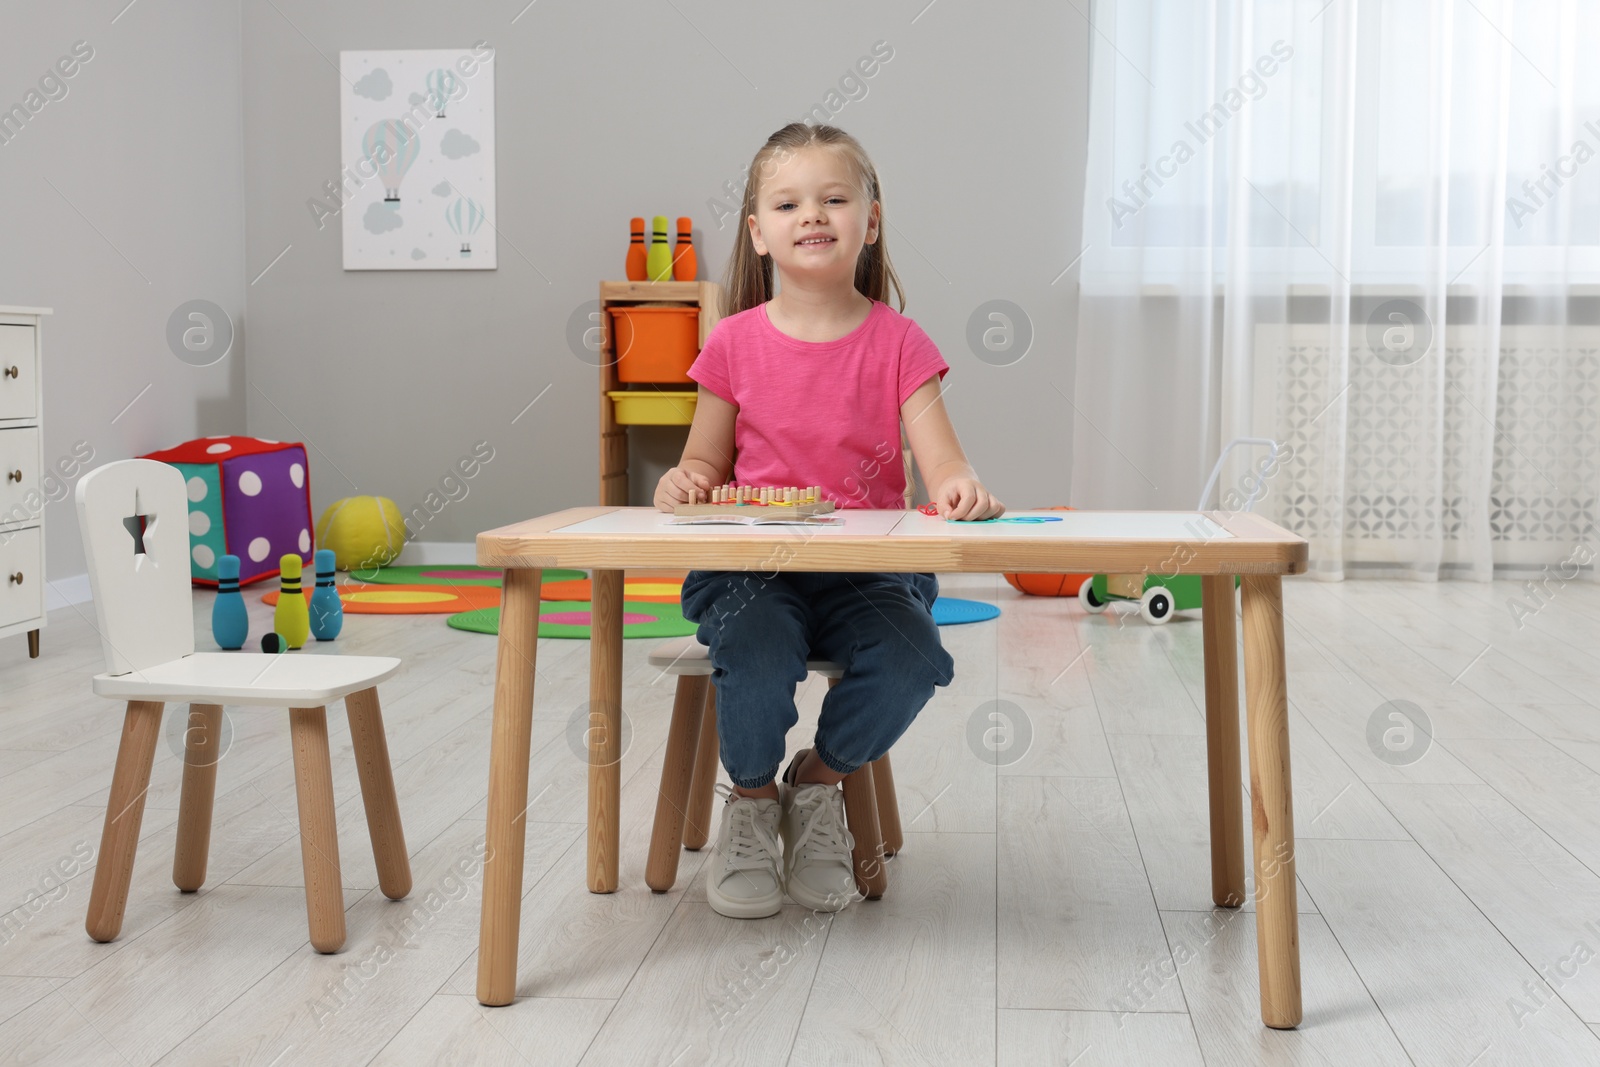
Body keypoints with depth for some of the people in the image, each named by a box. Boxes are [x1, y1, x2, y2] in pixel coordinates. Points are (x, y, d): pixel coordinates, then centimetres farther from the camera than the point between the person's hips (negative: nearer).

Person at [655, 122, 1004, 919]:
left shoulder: (897, 343, 4)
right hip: (752, 566, 0)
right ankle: (751, 803, 2)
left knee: (913, 658, -28)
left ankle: (818, 784, 5)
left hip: (866, 568, 1)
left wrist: (959, 487, -31)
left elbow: (938, 458, -6)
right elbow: (707, 464, 11)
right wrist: (685, 481, -13)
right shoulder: (735, 344, 5)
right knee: (755, 653, -32)